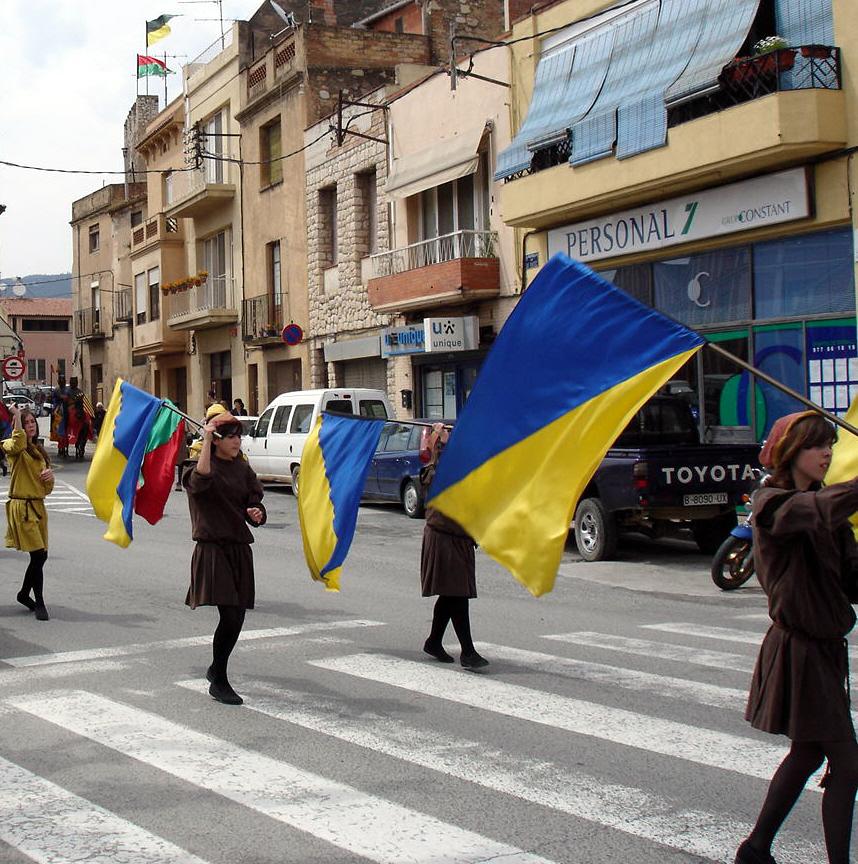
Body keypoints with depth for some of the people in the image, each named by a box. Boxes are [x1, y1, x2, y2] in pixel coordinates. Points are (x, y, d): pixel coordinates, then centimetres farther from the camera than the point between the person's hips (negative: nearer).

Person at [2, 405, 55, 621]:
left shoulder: (39, 451, 19)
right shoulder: (14, 448, -3)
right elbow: (18, 442, -32)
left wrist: (50, 475, -2)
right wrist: (16, 414, -24)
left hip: (38, 506, 8)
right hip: (22, 507, -8)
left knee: (40, 556, 10)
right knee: (38, 555, -13)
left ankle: (24, 594, 31)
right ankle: (39, 604, -4)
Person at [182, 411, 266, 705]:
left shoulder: (242, 469, 12)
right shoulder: (199, 465, -6)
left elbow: (254, 504, 12)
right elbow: (200, 482, -30)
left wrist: (256, 513, -11)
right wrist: (206, 441, -30)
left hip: (240, 548, 6)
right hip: (212, 549, -6)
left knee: (237, 618, 9)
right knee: (230, 616, -15)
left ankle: (216, 670, 33)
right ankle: (218, 682, 1)